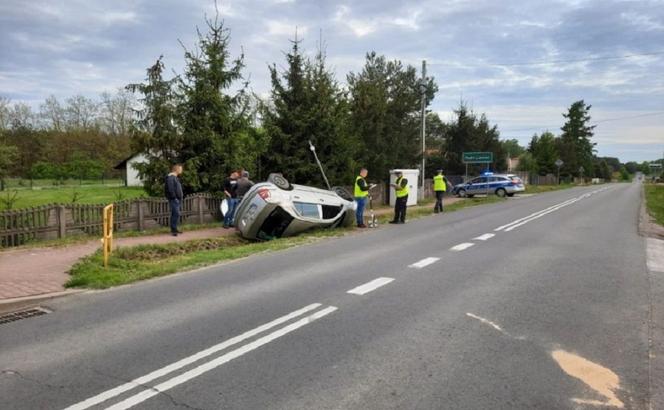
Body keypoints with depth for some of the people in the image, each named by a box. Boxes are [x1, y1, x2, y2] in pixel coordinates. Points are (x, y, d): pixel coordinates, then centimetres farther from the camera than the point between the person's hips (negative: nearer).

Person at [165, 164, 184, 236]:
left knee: (175, 214, 12)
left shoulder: (175, 177, 21)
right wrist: (174, 197, -20)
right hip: (173, 199, -10)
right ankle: (173, 230, -11)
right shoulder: (170, 177, -11)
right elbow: (170, 189, -20)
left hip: (177, 199, 10)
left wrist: (181, 196, 15)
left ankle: (174, 229, 17)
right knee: (176, 214, -14)